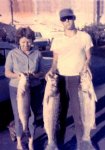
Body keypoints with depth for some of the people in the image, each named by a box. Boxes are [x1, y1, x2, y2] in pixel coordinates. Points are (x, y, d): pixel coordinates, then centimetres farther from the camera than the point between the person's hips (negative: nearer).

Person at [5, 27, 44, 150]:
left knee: (32, 115, 7)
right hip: (16, 89, -1)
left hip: (33, 89, 1)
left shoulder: (37, 53, -1)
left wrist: (35, 75, -20)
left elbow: (41, 72, 2)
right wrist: (16, 75, -23)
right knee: (19, 116, 7)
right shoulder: (12, 53, -5)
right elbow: (7, 72, -3)